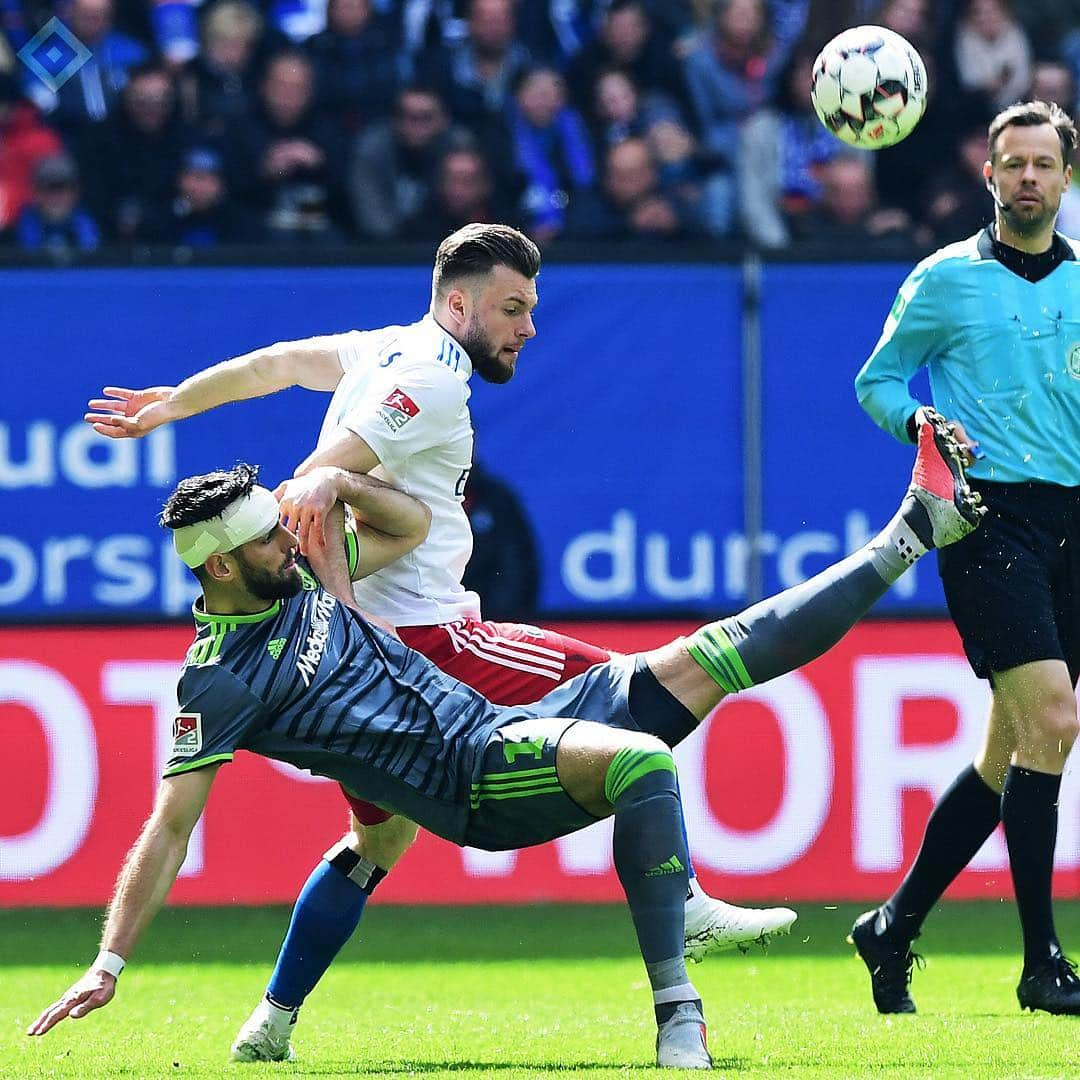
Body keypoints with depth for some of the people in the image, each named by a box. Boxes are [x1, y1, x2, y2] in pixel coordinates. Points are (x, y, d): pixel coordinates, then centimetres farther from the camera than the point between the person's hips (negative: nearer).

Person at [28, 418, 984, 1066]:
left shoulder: (299, 581, 12)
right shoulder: (218, 681, -10)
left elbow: (412, 525, 28)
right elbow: (171, 826, -12)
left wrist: (340, 482, 9)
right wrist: (108, 965, -17)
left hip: (510, 726, 8)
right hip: (476, 781, -8)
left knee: (715, 658, 6)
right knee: (644, 760, -37)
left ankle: (917, 528, 15)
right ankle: (677, 1016, -40)